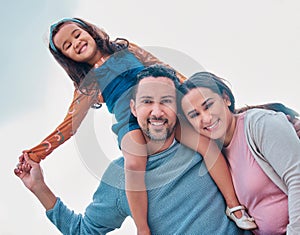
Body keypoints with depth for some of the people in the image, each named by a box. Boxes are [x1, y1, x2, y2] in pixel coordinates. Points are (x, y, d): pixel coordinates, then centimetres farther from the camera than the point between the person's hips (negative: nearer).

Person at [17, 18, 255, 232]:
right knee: (133, 163, -36)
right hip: (131, 123, -1)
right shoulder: (87, 83, 22)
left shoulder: (126, 49, 26)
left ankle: (235, 206, -22)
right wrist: (40, 150, 0)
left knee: (202, 139, -28)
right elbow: (70, 123, 13)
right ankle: (143, 230, -28)